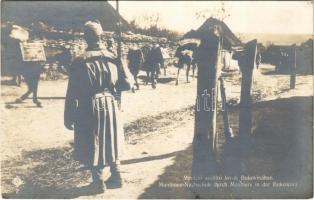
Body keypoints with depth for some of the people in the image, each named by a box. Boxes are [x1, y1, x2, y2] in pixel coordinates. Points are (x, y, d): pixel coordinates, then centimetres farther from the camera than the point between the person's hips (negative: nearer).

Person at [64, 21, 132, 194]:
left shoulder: (80, 62, -14)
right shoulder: (112, 58, -3)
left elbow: (72, 93, -12)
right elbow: (126, 84, -1)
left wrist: (69, 118, -4)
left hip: (89, 110, -4)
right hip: (111, 106, 4)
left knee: (93, 146, 10)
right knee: (110, 143, 19)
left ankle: (99, 183, 20)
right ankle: (115, 178, 31)